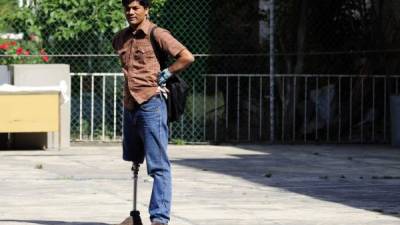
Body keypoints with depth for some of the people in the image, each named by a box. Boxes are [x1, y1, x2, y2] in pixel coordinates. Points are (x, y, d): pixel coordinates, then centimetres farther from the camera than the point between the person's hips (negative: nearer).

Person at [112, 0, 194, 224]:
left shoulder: (157, 34, -7)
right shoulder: (121, 38, 13)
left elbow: (187, 57, -12)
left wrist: (164, 75, -8)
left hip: (151, 103, -8)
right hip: (129, 105, 8)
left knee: (158, 165, -9)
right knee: (133, 161, 15)